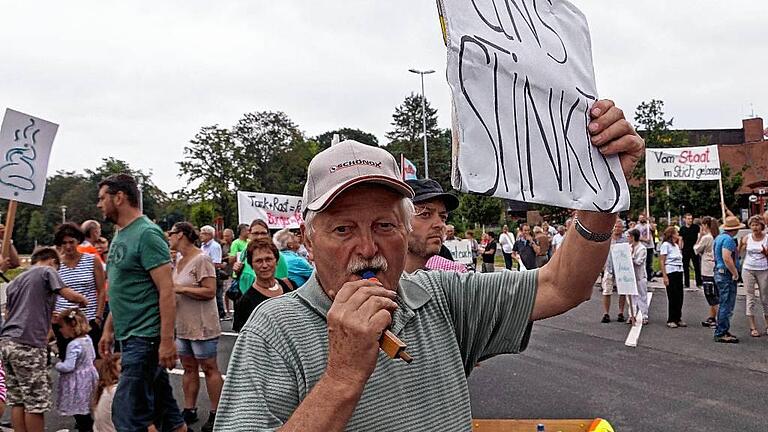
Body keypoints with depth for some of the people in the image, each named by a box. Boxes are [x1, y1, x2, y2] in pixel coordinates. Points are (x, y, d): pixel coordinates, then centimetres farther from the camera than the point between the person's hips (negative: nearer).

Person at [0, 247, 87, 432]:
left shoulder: (15, 281, 25)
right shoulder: (47, 271, 4)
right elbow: (70, 295, -7)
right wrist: (83, 300, 14)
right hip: (28, 342, -8)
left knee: (17, 400, 10)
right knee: (36, 401, -3)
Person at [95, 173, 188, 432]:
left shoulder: (147, 234, -13)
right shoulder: (120, 236, 14)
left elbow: (167, 291, -18)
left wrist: (167, 341, -22)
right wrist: (109, 329, 20)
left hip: (144, 338, -9)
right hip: (129, 336, 9)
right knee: (165, 410, 13)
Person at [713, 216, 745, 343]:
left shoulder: (718, 237, 14)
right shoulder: (728, 239, -17)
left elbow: (715, 254, 24)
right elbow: (727, 258, -26)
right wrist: (735, 273, -18)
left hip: (719, 272, 10)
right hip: (727, 275, -10)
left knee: (724, 304, 16)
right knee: (726, 305, -6)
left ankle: (722, 331, 23)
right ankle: (721, 334, -4)